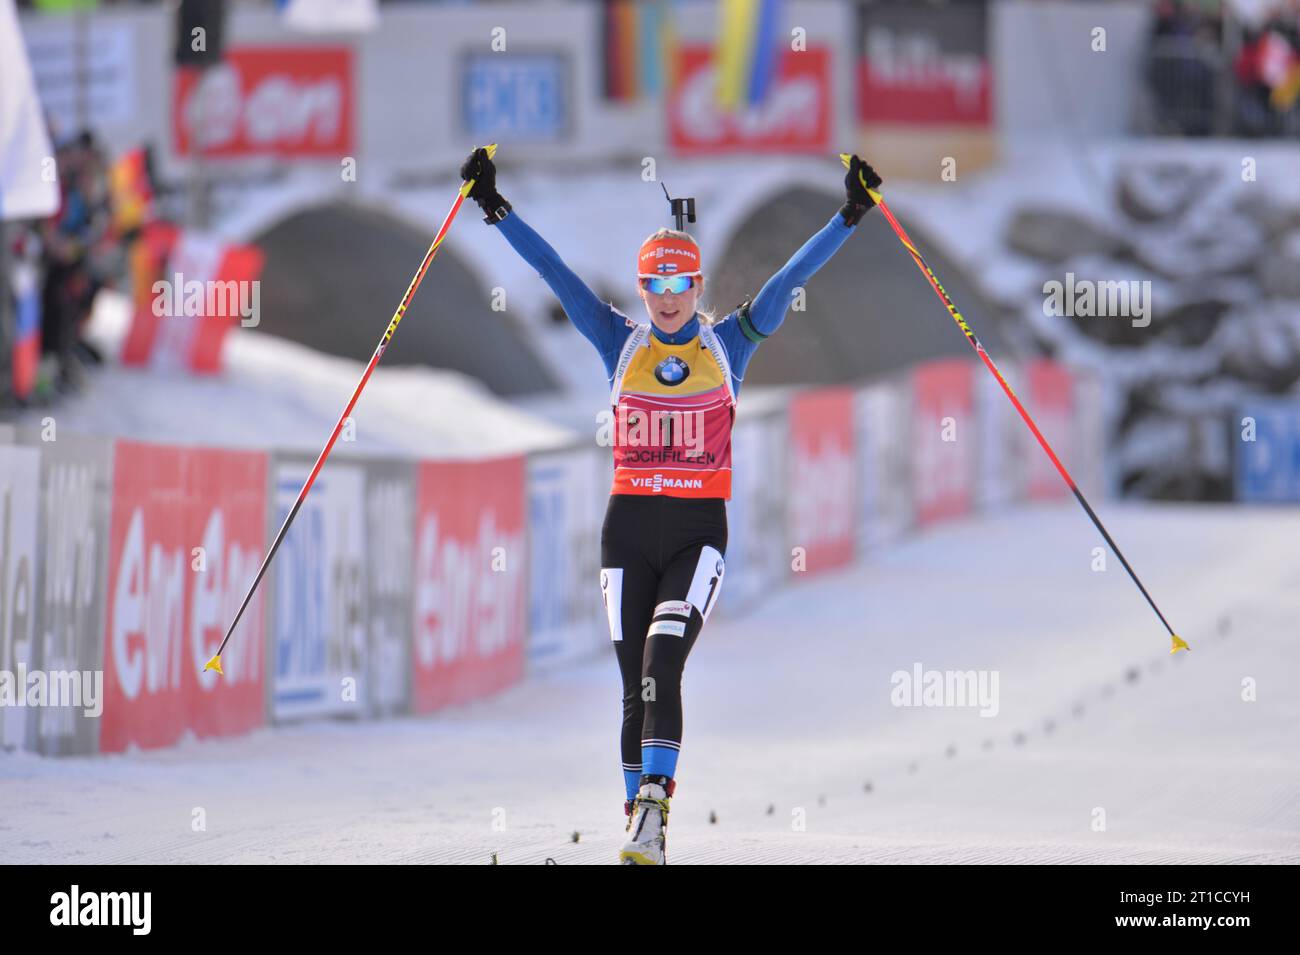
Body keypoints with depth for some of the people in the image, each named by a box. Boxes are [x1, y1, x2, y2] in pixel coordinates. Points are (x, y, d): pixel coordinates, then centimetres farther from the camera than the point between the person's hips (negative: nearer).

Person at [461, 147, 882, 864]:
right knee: (636, 684, 3)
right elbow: (555, 273, 6)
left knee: (661, 663, -21)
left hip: (699, 532, -2)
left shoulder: (728, 343, 6)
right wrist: (498, 212, 2)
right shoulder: (621, 342, 9)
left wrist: (848, 218, -7)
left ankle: (652, 806, -28)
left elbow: (791, 278, 1)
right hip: (628, 529, 2)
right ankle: (645, 826, 11)